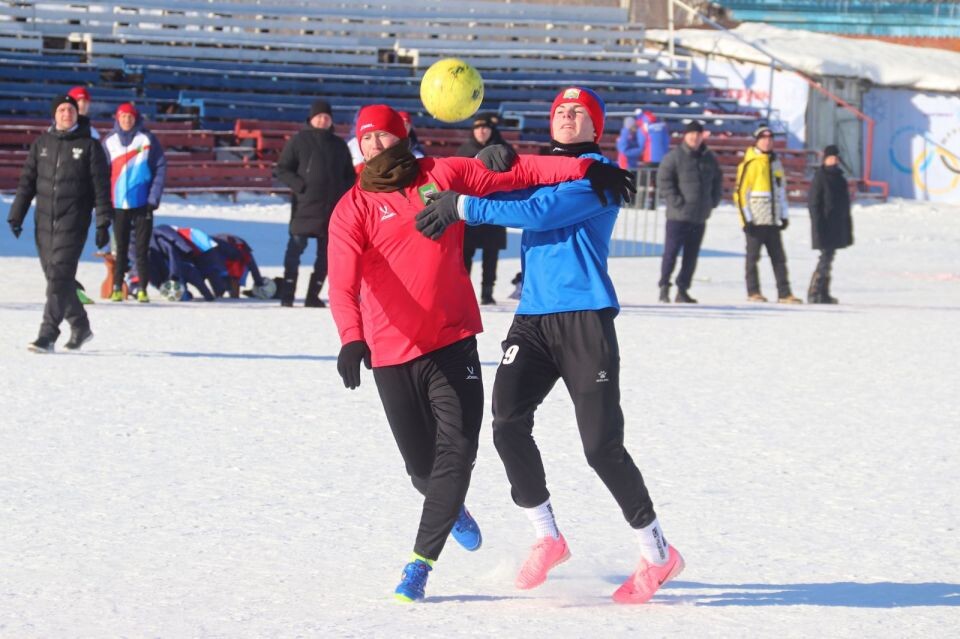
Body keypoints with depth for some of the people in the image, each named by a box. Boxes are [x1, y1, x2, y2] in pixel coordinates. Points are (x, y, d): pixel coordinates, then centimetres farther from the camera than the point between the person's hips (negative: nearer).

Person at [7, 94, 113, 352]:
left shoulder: (89, 145, 0)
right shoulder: (42, 144, 10)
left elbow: (101, 185, -2)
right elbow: (27, 181, 12)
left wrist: (103, 223, -7)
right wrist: (16, 215, 6)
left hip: (73, 221, -4)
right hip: (44, 221, 5)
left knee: (60, 276, -13)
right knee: (54, 275, 9)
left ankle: (48, 335, -16)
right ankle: (80, 326, 26)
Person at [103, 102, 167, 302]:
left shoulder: (147, 139, -1)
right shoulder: (110, 141, 4)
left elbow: (160, 167, -2)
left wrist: (154, 197, -9)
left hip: (142, 203, -2)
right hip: (118, 204, 2)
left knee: (142, 248, -1)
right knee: (120, 248, 6)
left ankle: (143, 289, 3)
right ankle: (117, 287, 9)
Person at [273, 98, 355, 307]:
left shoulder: (339, 145, 15)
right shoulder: (298, 141, 2)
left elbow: (349, 176, 22)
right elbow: (281, 169, 1)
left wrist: (344, 193, 4)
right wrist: (300, 186, -12)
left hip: (333, 209, 4)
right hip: (304, 206, -4)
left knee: (325, 254, 4)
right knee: (297, 246, -10)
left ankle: (313, 295, 11)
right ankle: (288, 293, -6)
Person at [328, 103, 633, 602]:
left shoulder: (444, 174, 5)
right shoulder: (353, 209, -3)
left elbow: (517, 173, 11)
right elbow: (343, 282, -15)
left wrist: (585, 169, 2)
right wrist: (351, 337, -32)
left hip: (454, 343, 1)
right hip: (392, 355, -1)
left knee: (456, 452, -11)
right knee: (422, 465, 6)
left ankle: (420, 562, -5)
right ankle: (452, 510, 41)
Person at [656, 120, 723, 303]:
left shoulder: (709, 158, 13)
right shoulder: (675, 156, -4)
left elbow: (718, 181, 24)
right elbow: (663, 178, -8)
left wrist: (713, 200, 10)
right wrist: (675, 200, -14)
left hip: (700, 216, 5)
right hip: (678, 215, -5)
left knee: (691, 255, 6)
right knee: (671, 252, -7)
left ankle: (683, 290, 13)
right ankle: (664, 287, 2)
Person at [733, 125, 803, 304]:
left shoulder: (776, 163, 15)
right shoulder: (750, 164, -6)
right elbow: (740, 192, -8)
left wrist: (784, 215, 17)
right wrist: (747, 218, -12)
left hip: (773, 221, 6)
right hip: (755, 221, -6)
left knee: (779, 258, 2)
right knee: (753, 257, 2)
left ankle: (784, 293, 2)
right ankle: (753, 292, 9)